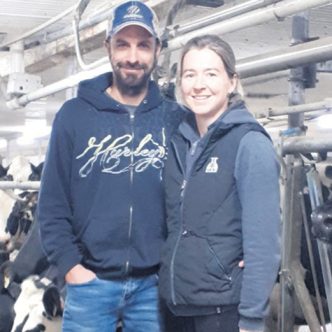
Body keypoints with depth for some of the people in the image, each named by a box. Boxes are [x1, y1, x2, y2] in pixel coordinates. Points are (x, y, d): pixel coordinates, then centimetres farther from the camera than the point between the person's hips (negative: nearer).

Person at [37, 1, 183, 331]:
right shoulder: (74, 114, 1)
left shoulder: (175, 119, 4)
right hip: (90, 281, -1)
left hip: (155, 283, 1)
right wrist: (69, 264, -7)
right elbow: (52, 200, 0)